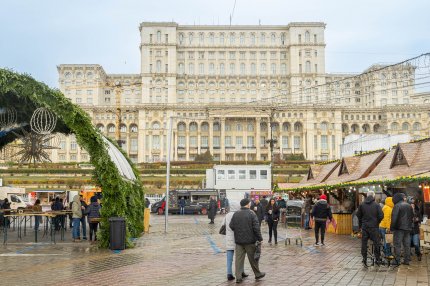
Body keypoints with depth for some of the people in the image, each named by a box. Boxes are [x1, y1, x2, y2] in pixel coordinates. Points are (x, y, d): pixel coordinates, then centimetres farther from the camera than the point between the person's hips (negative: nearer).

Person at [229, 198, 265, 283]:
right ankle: (258, 274, 24)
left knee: (239, 258, 5)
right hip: (249, 240, -4)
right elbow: (256, 227, -12)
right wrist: (260, 238, -6)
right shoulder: (251, 213, -10)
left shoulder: (236, 214, 3)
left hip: (238, 240, 4)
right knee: (253, 258, 9)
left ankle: (238, 277, 4)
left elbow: (231, 226, 3)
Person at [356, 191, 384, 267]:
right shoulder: (376, 205, -7)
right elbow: (381, 215, -12)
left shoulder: (362, 205, 0)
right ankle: (378, 260, 16)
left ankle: (364, 260, 4)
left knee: (364, 243, 7)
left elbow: (358, 215, 4)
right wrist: (377, 222, 6)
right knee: (376, 243, 10)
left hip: (364, 227, 2)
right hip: (374, 227, -1)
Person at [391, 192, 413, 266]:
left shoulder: (397, 206, -12)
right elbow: (412, 217, 19)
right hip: (408, 228, 7)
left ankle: (397, 261, -4)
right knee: (407, 245, 11)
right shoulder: (409, 206, 12)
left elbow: (394, 218, -17)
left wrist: (392, 227, -13)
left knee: (397, 245, -3)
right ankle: (407, 260, 14)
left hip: (399, 228, -7)